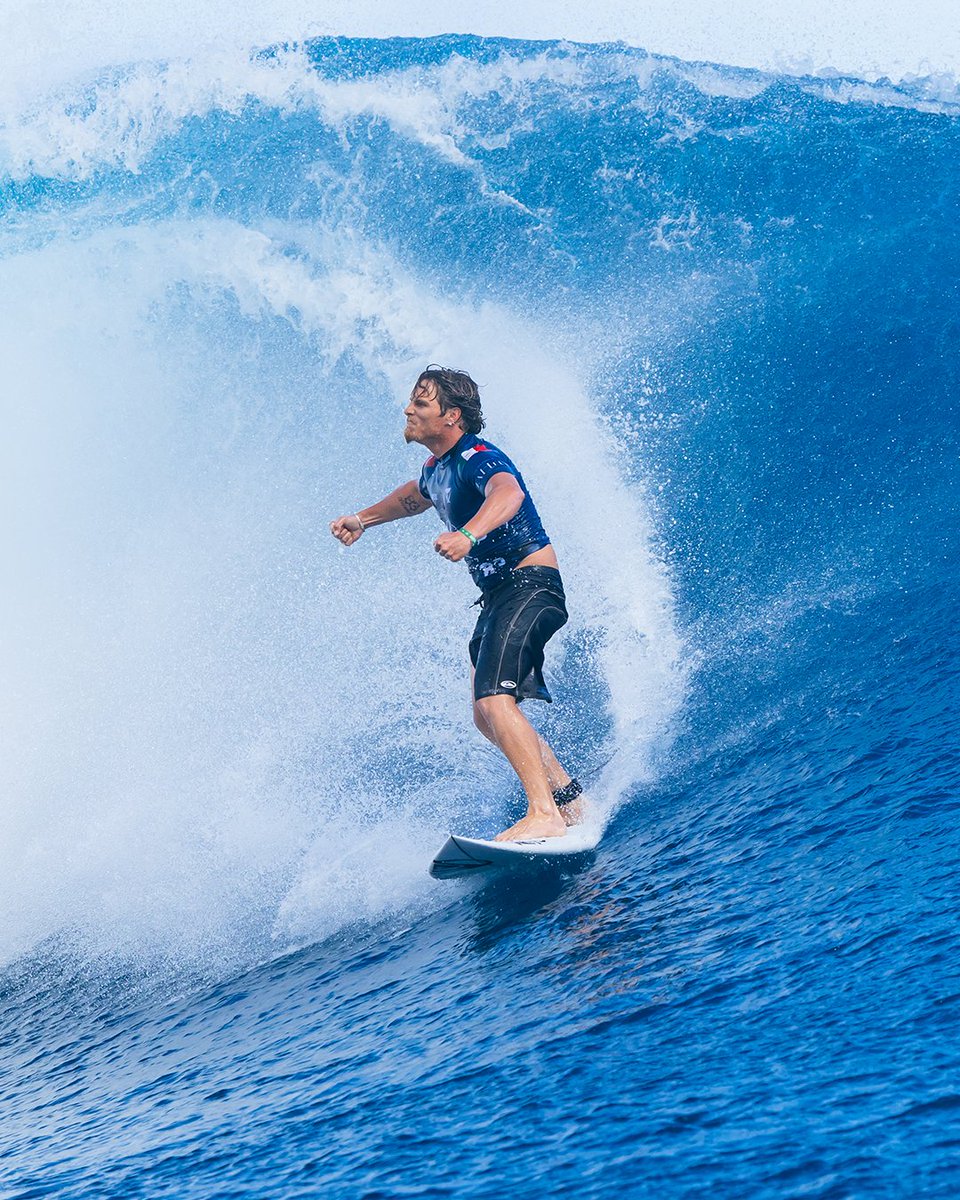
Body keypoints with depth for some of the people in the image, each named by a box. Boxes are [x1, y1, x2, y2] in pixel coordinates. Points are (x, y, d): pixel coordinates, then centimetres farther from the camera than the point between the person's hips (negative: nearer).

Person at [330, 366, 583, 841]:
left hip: (530, 587, -10)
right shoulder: (437, 468, 11)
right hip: (498, 595, 10)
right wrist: (362, 519, 37)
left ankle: (544, 815, -29)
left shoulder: (478, 459, -18)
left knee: (494, 699, -25)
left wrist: (468, 534, -60)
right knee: (486, 716, 13)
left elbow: (509, 494, -42)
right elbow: (416, 495, 37)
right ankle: (569, 798, 21)